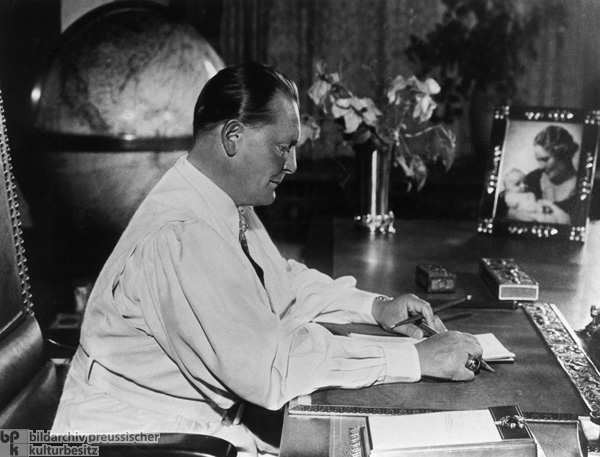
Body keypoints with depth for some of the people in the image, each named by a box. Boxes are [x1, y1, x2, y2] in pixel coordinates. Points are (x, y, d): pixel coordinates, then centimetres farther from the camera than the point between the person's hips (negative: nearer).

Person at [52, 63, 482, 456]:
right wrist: (416, 359, -25)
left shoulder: (230, 203, 1)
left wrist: (375, 306, 1)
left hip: (201, 415, 8)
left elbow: (282, 281, 15)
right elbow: (270, 368, -30)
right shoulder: (180, 235, -27)